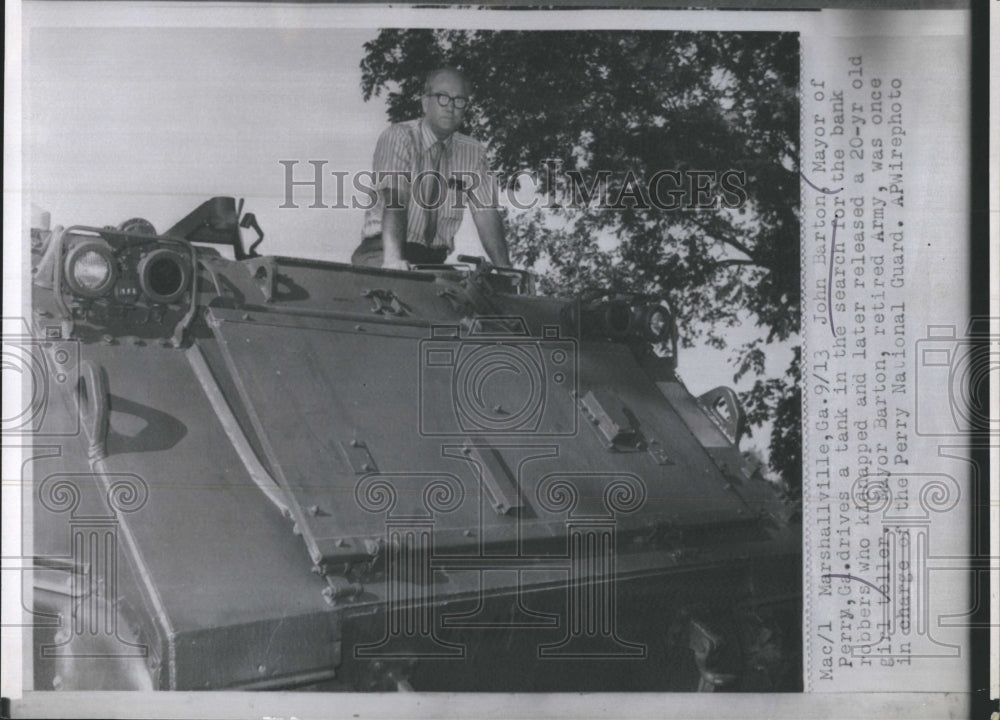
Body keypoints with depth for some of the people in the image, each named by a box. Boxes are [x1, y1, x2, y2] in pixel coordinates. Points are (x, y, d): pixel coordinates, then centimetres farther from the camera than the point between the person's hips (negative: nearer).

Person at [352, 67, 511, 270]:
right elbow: (393, 199, -21)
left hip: (435, 261, 5)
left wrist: (504, 269, -14)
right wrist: (392, 257, -36)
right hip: (380, 254, -5)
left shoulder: (473, 153, 7)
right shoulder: (398, 137, -7)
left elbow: (486, 212, 1)